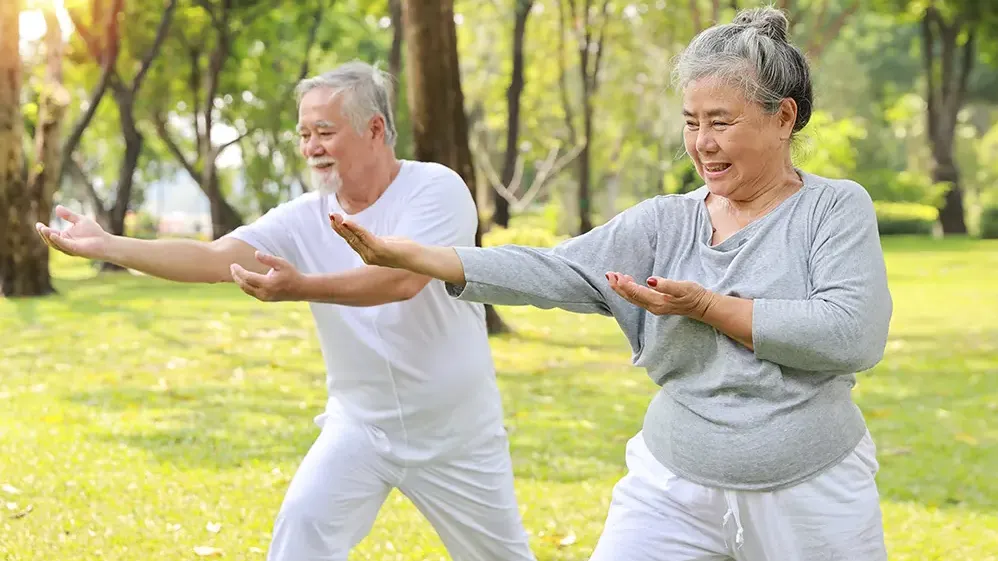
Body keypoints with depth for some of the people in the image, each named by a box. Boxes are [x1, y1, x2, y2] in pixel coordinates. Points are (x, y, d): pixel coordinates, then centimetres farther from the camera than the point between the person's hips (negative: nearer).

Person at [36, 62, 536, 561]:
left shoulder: (436, 190, -18)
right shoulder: (303, 220, -6)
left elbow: (403, 280, -34)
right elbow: (214, 259, -18)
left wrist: (301, 288, -48)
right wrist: (108, 246, -30)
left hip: (456, 434, -3)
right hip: (360, 426, 3)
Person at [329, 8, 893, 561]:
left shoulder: (837, 208, -5)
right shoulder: (665, 223, 3)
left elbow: (853, 335, -19)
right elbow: (553, 272, -7)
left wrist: (707, 307, -15)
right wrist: (403, 254, -17)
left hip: (811, 498, -3)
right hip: (673, 492, 3)